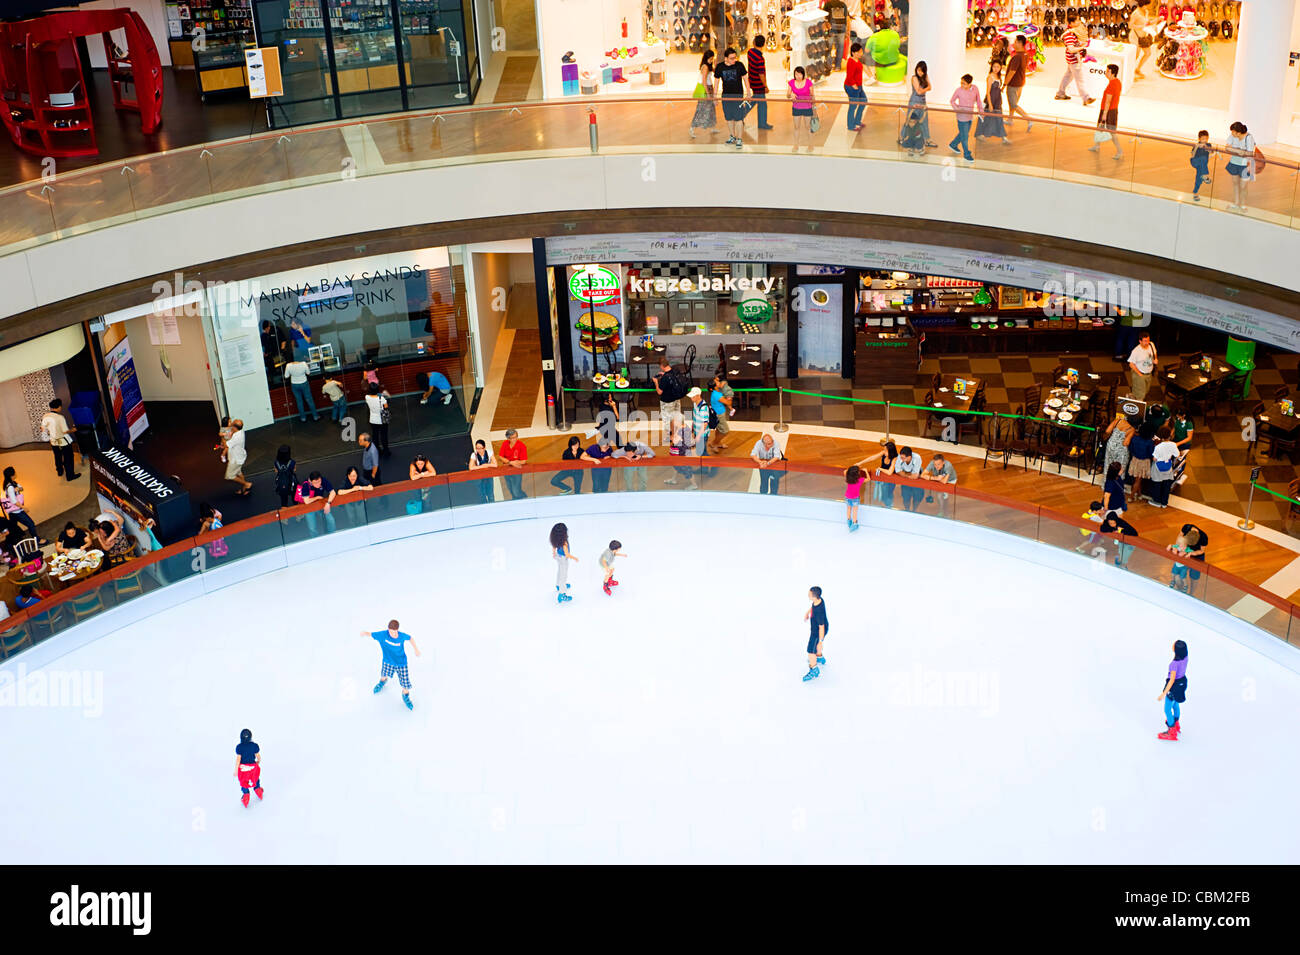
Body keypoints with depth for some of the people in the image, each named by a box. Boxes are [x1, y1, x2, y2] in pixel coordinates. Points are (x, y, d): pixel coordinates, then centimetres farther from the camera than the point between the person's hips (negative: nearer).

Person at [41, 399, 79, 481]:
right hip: (64, 442, -6)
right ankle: (70, 476, 19)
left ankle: (60, 471, 45)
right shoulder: (60, 417, -26)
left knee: (58, 457, 27)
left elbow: (43, 429, 2)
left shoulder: (45, 416, -8)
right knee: (68, 459, 10)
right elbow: (65, 431, -22)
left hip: (53, 442, 6)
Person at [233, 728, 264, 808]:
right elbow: (258, 757, -5)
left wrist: (236, 770, -6)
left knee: (244, 783, 18)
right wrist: (258, 762, 18)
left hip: (242, 767, -2)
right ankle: (259, 794, 46)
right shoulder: (254, 746, -14)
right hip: (253, 767, 2)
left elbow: (238, 759, -16)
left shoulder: (239, 747, -19)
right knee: (256, 779, 29)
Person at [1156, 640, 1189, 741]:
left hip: (1175, 686, -8)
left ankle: (1171, 733, 26)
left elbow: (1172, 680, -30)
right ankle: (1176, 725, 53)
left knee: (1167, 709, 12)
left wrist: (1163, 694, -24)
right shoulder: (1185, 657, -12)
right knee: (1175, 704, 32)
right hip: (1182, 682, 8)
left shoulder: (1175, 663, -36)